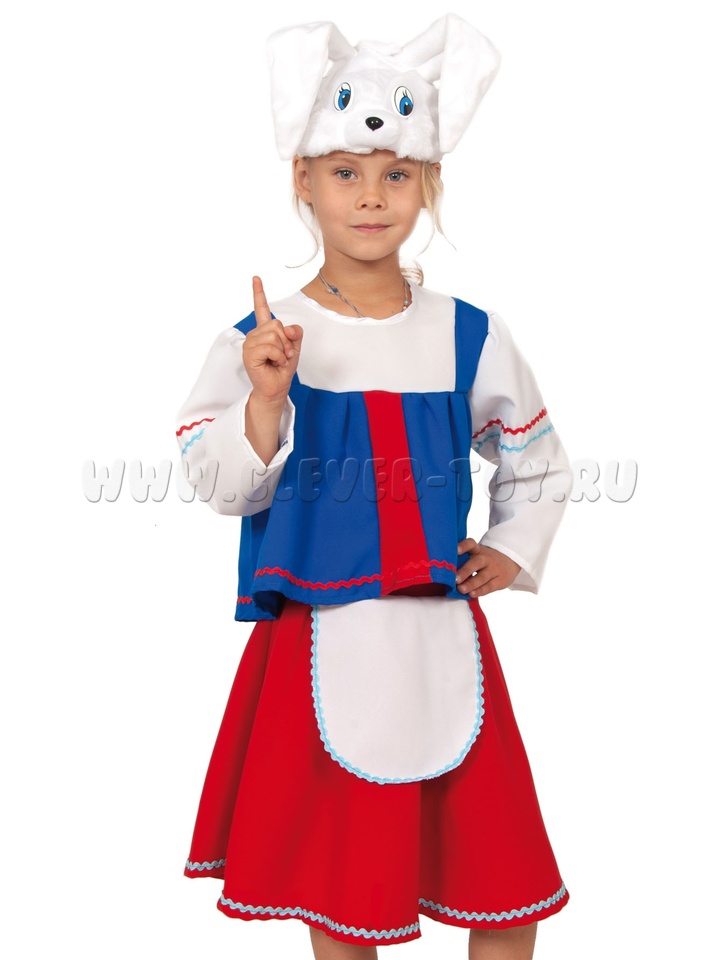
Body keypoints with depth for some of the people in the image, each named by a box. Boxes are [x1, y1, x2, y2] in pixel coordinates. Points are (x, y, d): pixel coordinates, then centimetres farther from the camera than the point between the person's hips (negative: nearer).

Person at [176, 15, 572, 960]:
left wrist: (512, 554, 7)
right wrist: (267, 395, -22)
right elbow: (231, 487, -8)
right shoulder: (262, 339, -4)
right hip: (321, 640, -2)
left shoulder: (469, 337, 3)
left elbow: (538, 465, 17)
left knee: (507, 884, 8)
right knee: (334, 882, 11)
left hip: (440, 637, 2)